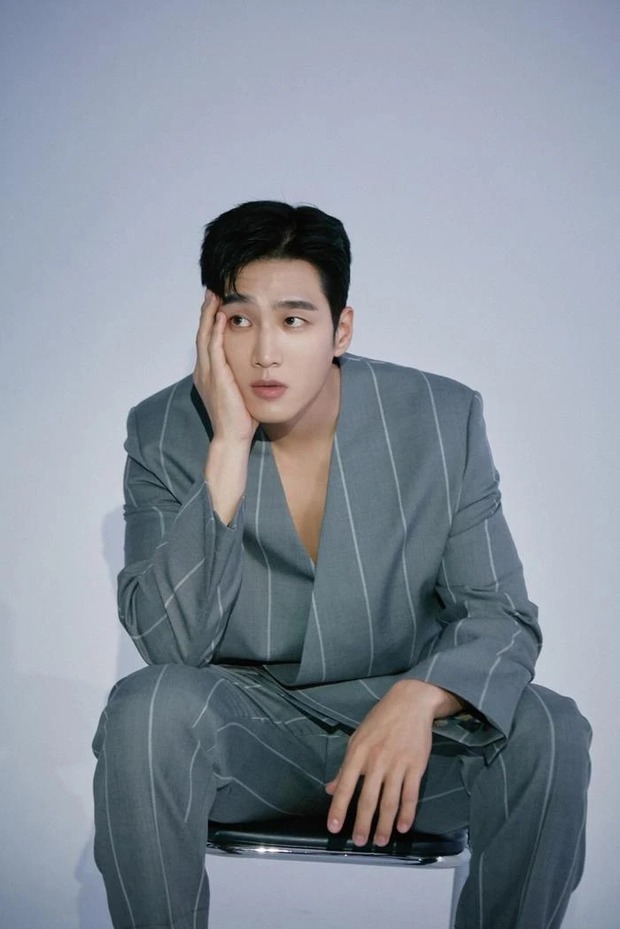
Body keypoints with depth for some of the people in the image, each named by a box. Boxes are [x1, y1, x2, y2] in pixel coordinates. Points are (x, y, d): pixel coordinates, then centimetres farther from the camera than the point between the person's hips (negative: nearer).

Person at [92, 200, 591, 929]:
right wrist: (229, 449, -27)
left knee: (551, 734, -26)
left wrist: (420, 698, -31)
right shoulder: (164, 433, -9)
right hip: (244, 724, 0)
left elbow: (500, 613, -8)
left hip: (401, 717, 1)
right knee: (147, 710, -31)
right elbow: (167, 642, -18)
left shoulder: (443, 419, -8)